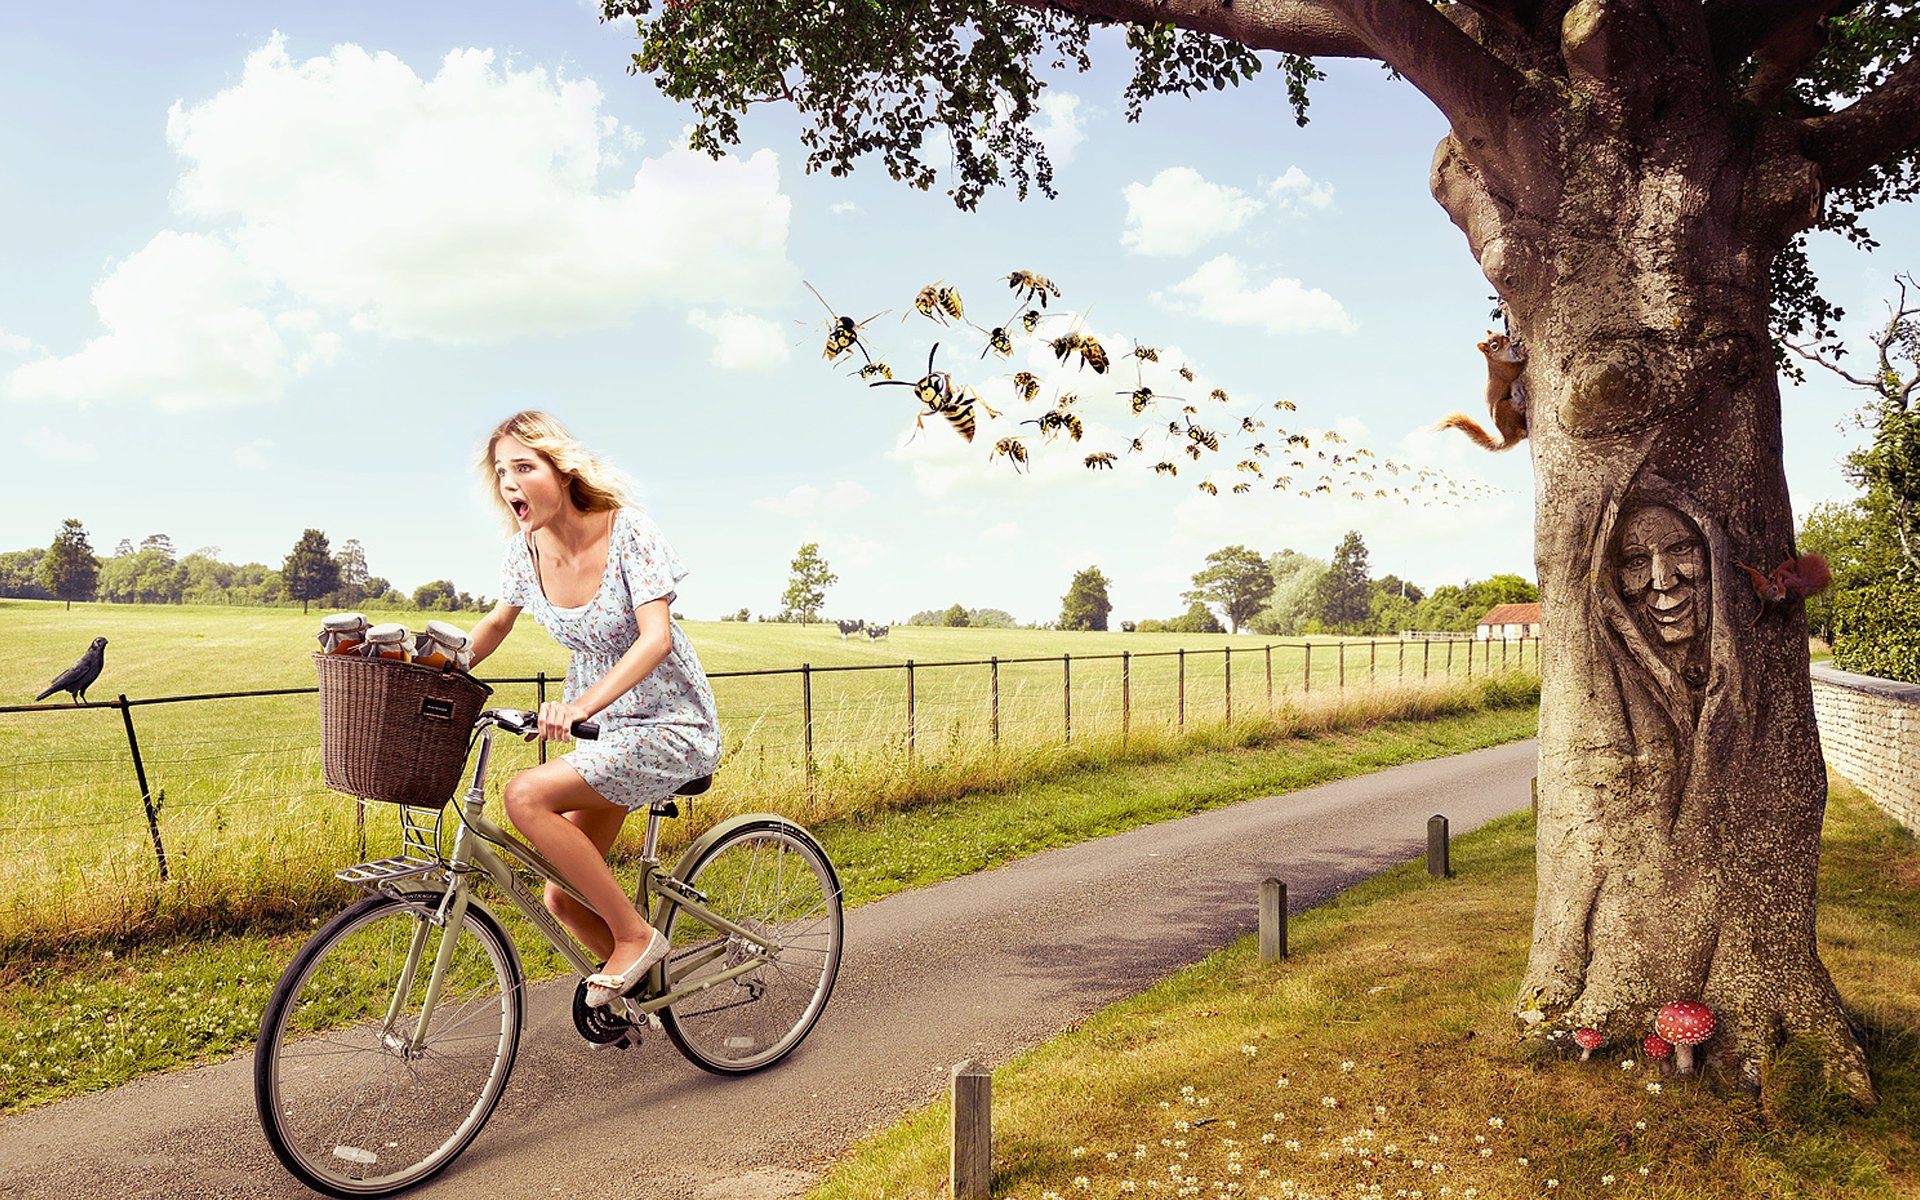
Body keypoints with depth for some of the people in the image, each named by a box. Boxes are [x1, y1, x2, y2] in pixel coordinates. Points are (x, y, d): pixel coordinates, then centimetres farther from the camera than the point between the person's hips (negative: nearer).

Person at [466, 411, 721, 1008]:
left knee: (525, 795, -27)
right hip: (599, 726, 7)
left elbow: (656, 637, -31)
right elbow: (496, 626, 16)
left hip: (670, 726, -7)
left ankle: (635, 935, -13)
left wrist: (581, 704, -44)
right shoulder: (525, 551, -2)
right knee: (565, 899, 2)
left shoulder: (629, 533, -19)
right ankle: (641, 978, 30)